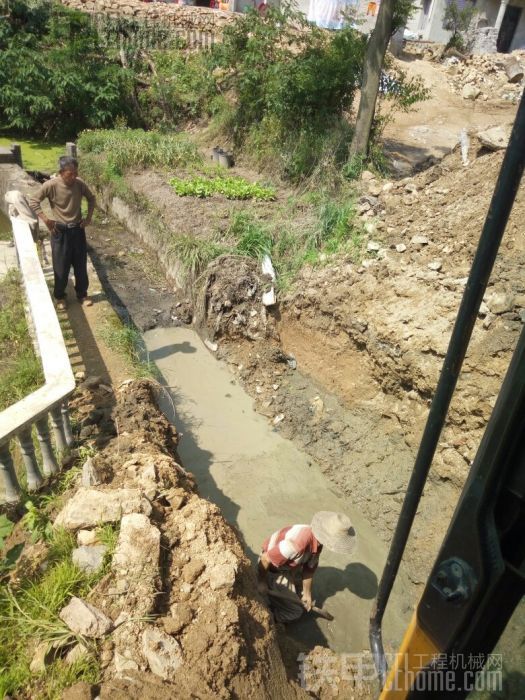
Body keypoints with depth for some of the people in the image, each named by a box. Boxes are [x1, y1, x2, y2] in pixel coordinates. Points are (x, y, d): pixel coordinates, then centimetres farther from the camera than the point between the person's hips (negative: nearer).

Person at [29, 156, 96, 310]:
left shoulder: (80, 183, -6)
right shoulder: (51, 185, -16)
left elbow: (91, 198, 11)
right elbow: (33, 201, -9)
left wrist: (89, 217, 4)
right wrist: (46, 219, -14)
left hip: (78, 230, 3)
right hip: (60, 231, -3)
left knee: (81, 265, 11)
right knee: (61, 267, 6)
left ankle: (82, 294, 28)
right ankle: (60, 297, 23)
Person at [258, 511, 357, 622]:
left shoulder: (317, 541, -15)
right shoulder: (298, 543, -43)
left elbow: (309, 568, 1)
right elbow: (265, 560, -32)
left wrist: (307, 594, 11)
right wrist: (261, 583, -18)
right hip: (272, 569, -7)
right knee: (294, 611, 0)